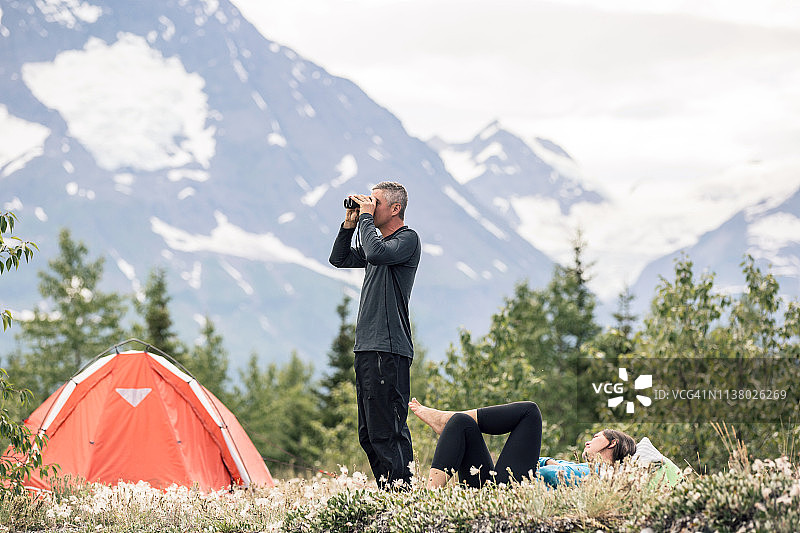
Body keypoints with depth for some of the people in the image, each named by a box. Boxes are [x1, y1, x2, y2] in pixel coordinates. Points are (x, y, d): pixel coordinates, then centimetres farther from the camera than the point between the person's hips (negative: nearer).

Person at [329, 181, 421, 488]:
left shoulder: (407, 239, -6)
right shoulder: (379, 241, 21)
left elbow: (376, 254, -24)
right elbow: (339, 259, 28)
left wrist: (366, 217, -10)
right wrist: (351, 223, 16)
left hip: (388, 350, -10)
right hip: (366, 347, 10)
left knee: (386, 431, -14)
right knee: (368, 433, 10)